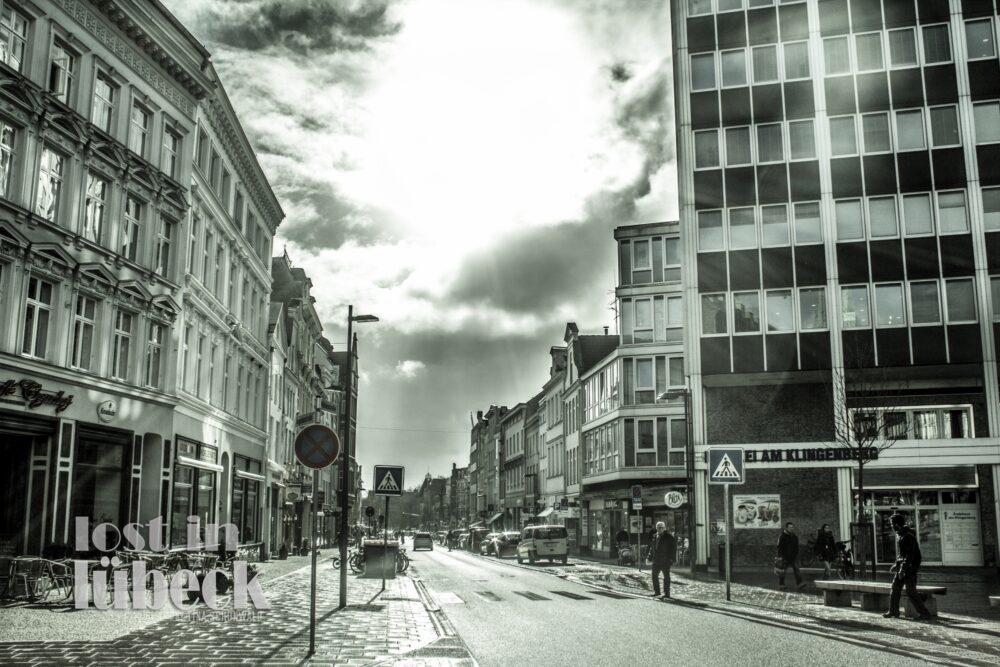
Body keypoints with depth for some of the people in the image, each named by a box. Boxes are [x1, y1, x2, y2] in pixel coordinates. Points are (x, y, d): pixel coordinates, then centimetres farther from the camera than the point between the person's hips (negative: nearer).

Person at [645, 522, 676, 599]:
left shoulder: (669, 537, -5)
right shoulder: (655, 537, 11)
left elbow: (673, 548, -7)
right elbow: (652, 548, 18)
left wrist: (671, 559, -15)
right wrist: (650, 558, 12)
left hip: (665, 561, -6)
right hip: (656, 561, 6)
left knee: (666, 577, 0)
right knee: (654, 576, 10)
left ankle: (666, 594, 5)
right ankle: (657, 592, 23)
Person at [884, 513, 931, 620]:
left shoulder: (908, 536, -18)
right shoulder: (899, 535, 12)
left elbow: (910, 554, -22)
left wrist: (903, 568, -24)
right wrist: (897, 565, 21)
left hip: (909, 567, -10)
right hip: (902, 566, 10)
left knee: (911, 591, -8)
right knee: (895, 588, 10)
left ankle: (924, 613, 0)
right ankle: (893, 611, 17)